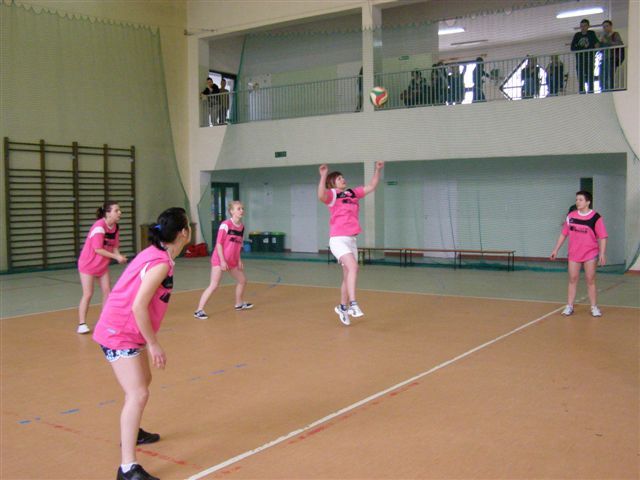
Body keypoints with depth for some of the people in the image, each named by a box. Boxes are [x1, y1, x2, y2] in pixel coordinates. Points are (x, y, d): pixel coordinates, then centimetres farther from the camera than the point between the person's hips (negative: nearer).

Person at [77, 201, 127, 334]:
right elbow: (98, 249, -26)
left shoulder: (116, 227, -2)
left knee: (107, 292, 5)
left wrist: (119, 256, -16)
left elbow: (114, 246, 4)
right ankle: (82, 324, 3)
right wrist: (115, 257, -25)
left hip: (103, 265, 7)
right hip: (88, 264, -7)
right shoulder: (99, 226, -24)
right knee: (88, 294, -5)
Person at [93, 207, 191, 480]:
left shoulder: (155, 254, 4)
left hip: (128, 331, 10)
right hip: (119, 335, -10)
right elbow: (138, 307, -27)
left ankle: (132, 433, 48)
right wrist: (154, 344, -18)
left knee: (143, 381, 26)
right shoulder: (160, 263, -24)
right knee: (138, 394, -14)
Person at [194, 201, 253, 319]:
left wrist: (239, 260, 11)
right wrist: (222, 261, -20)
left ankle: (239, 304, 39)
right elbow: (219, 243, -16)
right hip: (219, 260, -8)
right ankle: (199, 310, -12)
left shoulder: (242, 227, 6)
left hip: (232, 261, 8)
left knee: (242, 280, 18)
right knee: (214, 285, -15)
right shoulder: (225, 225, -16)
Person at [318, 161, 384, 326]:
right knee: (353, 267, -27)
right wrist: (323, 176, -35)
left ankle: (343, 307, 27)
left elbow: (371, 186, 24)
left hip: (352, 240, 7)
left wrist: (378, 170, 19)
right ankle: (353, 304, -30)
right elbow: (321, 196, -28)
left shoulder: (353, 193, 15)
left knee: (348, 276, 12)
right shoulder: (332, 194, -4)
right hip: (338, 239, -7)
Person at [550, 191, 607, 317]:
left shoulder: (596, 217, -9)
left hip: (590, 253, -3)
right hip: (574, 253, 3)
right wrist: (556, 250, 10)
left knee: (590, 281, 3)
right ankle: (569, 306, 12)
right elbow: (563, 234, 11)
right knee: (573, 280, 7)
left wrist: (602, 254, -16)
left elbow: (602, 237, -9)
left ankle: (594, 307, 13)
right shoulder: (571, 216, 2)